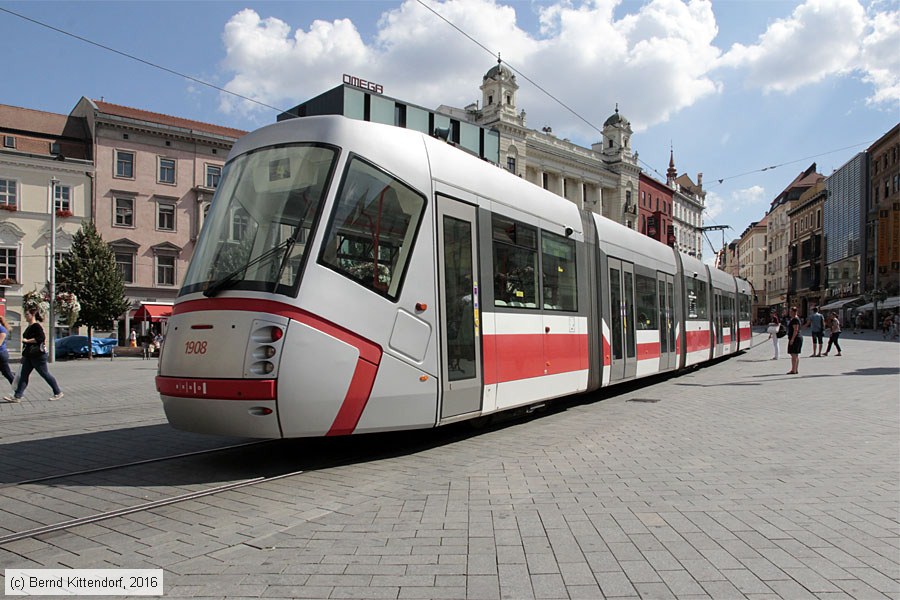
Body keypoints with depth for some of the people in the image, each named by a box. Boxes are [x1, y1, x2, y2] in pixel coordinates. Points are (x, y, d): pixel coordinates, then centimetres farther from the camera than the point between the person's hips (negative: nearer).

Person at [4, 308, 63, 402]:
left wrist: (27, 340, -19)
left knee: (45, 374, -1)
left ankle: (58, 393, 9)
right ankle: (17, 396, 5)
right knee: (23, 376, 5)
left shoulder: (37, 326, -14)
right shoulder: (29, 327, 15)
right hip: (28, 355, 9)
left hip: (37, 355, -9)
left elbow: (41, 338, -25)